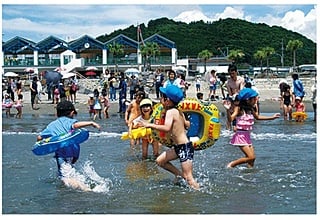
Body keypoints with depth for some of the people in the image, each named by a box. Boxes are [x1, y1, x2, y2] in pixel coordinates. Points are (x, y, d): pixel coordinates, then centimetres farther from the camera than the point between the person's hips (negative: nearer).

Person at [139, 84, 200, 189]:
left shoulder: (170, 112, -18)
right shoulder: (179, 112, 8)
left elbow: (166, 128, -33)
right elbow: (187, 124, 20)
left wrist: (150, 125, -26)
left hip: (185, 147, -9)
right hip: (179, 147, 9)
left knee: (188, 177, -6)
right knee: (160, 161, 15)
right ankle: (180, 174, 22)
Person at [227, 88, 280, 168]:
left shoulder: (251, 110, 9)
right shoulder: (239, 109, -12)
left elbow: (257, 117, 28)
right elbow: (231, 119, -25)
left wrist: (272, 117, 32)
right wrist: (228, 110, -42)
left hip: (247, 136, 8)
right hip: (240, 135, -8)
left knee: (252, 157, 7)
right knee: (251, 157, -13)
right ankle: (231, 164, -1)